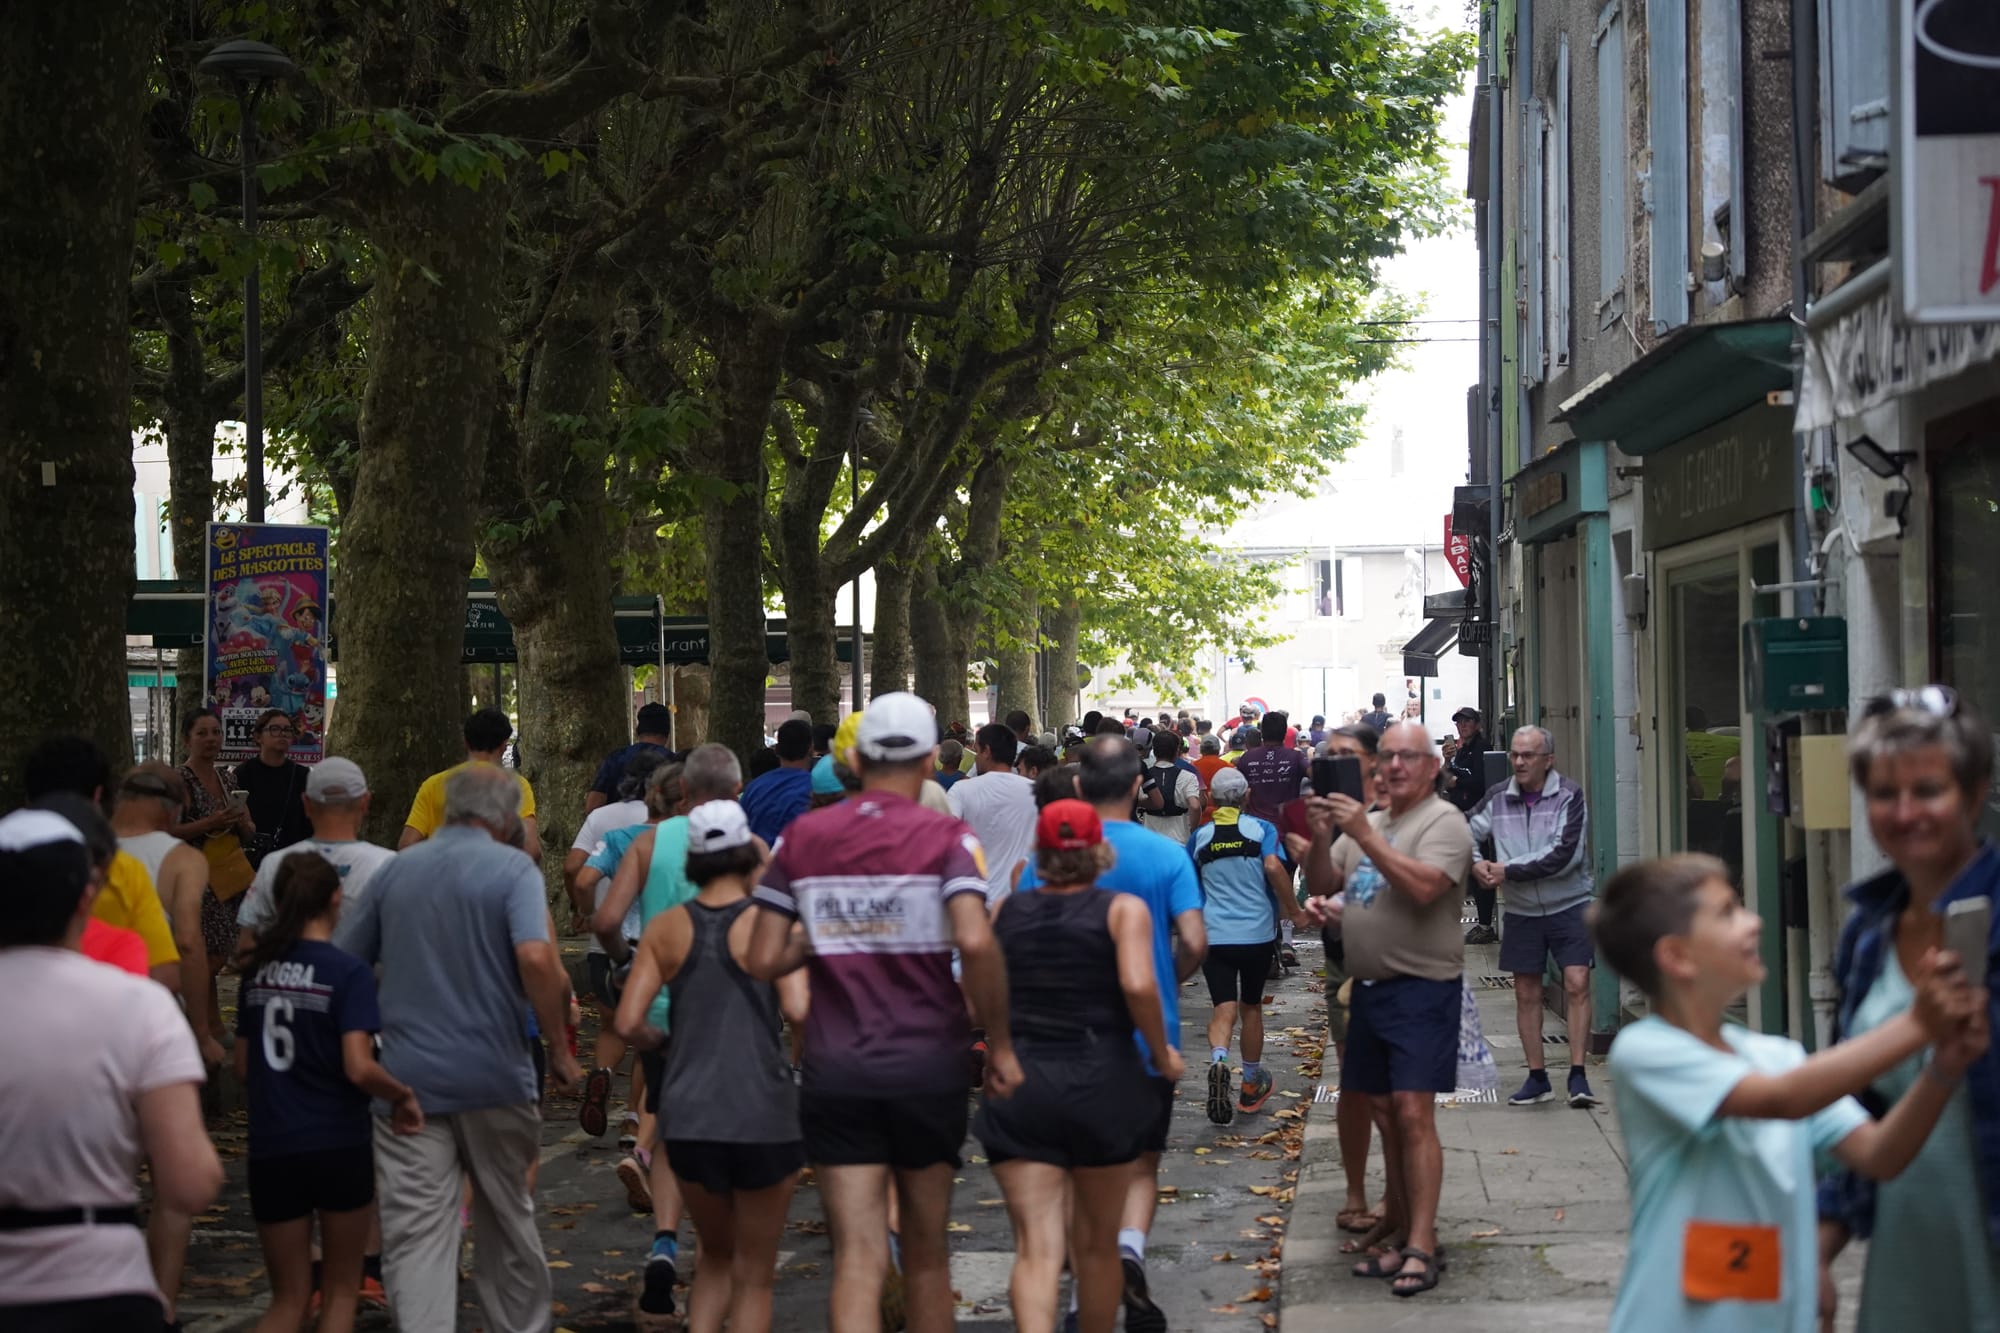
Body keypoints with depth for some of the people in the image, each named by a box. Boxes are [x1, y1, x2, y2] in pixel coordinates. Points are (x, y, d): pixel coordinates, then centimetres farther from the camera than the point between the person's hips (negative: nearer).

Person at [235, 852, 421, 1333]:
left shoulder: (258, 970, 4)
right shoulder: (348, 972, -11)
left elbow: (245, 1069, 11)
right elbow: (359, 1068, -20)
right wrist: (404, 1096, -3)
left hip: (271, 1149, 4)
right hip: (338, 1147, -4)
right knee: (340, 1291, 14)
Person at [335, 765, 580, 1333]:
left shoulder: (394, 871, 9)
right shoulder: (512, 868, -4)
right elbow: (535, 958, -20)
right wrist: (560, 1047, -10)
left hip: (408, 1077, 2)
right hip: (493, 1076, -2)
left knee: (415, 1232, -2)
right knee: (506, 1218, 17)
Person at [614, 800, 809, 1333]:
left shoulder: (666, 928, 4)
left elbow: (629, 1023, -3)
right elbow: (797, 1009, -17)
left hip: (689, 1115, 3)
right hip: (763, 1114, -3)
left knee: (715, 1256, 24)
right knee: (753, 1274, 10)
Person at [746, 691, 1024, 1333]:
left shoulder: (802, 838, 3)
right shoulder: (946, 837, -5)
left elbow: (764, 961, 1)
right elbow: (975, 942, -21)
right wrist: (1001, 1046, -10)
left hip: (835, 1073, 1)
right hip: (928, 1068, -1)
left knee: (857, 1258, -3)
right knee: (925, 1251, 17)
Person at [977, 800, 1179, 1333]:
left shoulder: (1007, 911, 7)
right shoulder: (1123, 909, -1)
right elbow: (1138, 986, -17)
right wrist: (1163, 1052, -3)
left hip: (1018, 1084, 1)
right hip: (1100, 1080, -1)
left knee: (1036, 1248, -4)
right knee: (1096, 1243, 17)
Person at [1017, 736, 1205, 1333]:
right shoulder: (1167, 856, -8)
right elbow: (1194, 941, -14)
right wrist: (1168, 982, 7)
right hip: (1148, 1036, -1)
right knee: (1141, 1164, 11)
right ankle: (1130, 1247, -17)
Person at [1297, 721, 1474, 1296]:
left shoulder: (1443, 822, -8)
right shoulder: (1367, 822, 16)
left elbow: (1423, 887, -23)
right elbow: (1323, 884, 16)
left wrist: (1363, 835, -22)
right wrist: (1319, 838, -3)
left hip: (1422, 988, -8)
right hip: (1370, 986, 8)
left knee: (1413, 1113, -12)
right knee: (1388, 1112, 13)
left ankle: (1420, 1244, -13)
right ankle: (1401, 1223, 22)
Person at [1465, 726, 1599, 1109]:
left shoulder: (1569, 796, -11)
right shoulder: (1498, 798, 0)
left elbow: (1562, 855, -20)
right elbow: (1467, 834, 10)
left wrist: (1508, 870, -17)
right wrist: (1476, 864, -11)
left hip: (1569, 906, -4)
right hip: (1521, 911, 4)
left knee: (1577, 986, -10)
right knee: (1526, 994, 7)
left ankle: (1577, 1076, -5)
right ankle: (1537, 1078, 16)